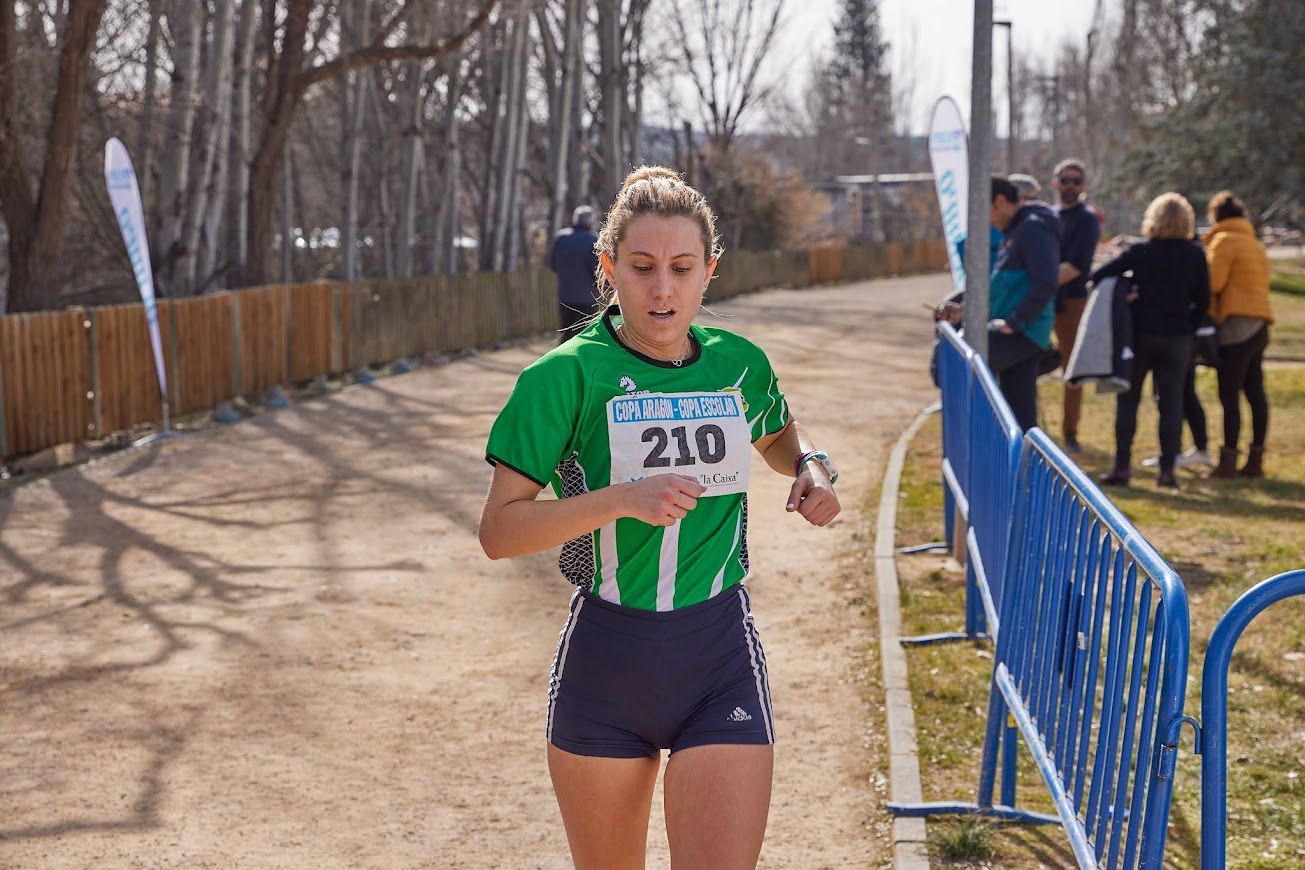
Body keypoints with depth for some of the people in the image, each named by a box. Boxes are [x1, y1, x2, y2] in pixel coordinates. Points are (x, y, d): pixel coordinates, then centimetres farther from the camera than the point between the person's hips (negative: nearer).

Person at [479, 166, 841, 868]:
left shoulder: (740, 364, 3)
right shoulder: (566, 376, -9)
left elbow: (777, 436, 27)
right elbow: (498, 531, -12)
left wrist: (810, 467, 4)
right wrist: (622, 499, -24)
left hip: (722, 657, 2)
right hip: (604, 657, -1)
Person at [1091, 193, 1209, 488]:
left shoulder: (1140, 252, -7)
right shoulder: (1195, 255, -2)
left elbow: (1097, 277, -10)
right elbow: (1204, 299, 1)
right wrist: (1190, 328, 11)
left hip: (1140, 334, -1)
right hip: (1177, 339, 1)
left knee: (1127, 402, 7)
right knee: (1171, 404, 7)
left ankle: (1122, 467, 3)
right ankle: (1167, 470, 3)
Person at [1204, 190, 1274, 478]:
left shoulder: (1224, 240, -6)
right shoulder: (1255, 244, 22)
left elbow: (1213, 282, -15)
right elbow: (1261, 282, 17)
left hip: (1236, 324, -9)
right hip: (1259, 324, 9)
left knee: (1229, 394, -8)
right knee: (1255, 392, 10)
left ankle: (1227, 461, -10)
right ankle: (1255, 459, 12)